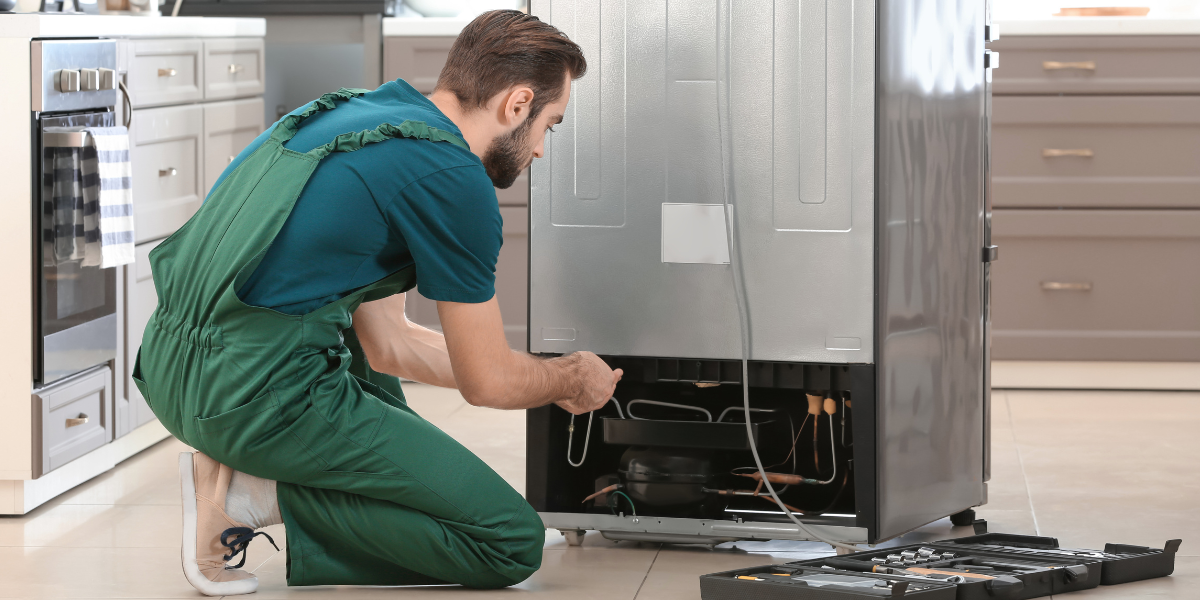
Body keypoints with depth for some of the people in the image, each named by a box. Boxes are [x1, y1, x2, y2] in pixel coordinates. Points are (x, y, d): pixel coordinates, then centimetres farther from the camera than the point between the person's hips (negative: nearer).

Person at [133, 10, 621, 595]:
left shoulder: (351, 113, 20)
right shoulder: (452, 177, -7)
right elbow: (488, 383, 2)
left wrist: (542, 378, 36)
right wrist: (574, 379, 24)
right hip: (262, 399, -9)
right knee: (514, 544, -3)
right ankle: (256, 495, -5)